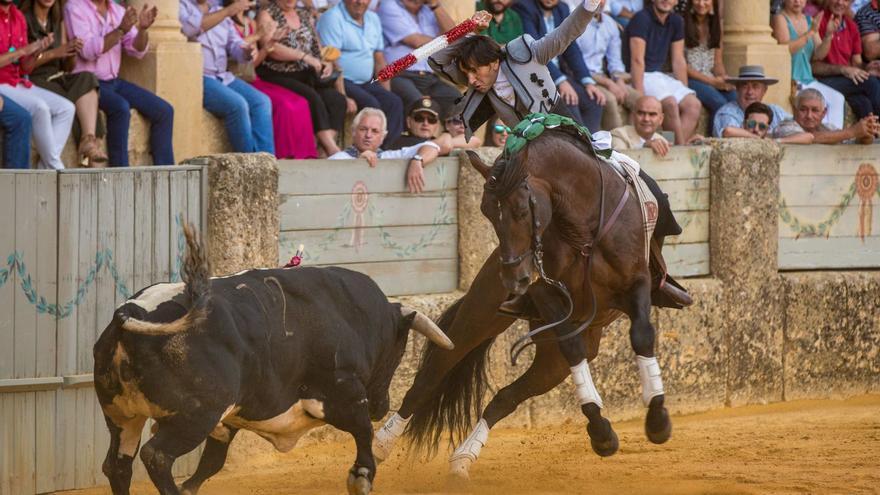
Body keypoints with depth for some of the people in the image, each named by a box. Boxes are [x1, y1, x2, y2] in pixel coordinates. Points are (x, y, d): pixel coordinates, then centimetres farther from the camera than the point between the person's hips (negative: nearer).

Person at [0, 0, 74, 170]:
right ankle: (55, 168, -17)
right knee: (39, 108, -28)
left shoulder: (17, 16, 11)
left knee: (66, 108, -6)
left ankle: (46, 168, -14)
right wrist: (22, 51, -18)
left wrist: (38, 51, -6)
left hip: (18, 83, 8)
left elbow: (23, 66, 13)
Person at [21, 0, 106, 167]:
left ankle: (88, 141, -39)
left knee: (86, 79, -26)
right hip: (34, 81, -6)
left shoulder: (58, 21, 17)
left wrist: (71, 52, -5)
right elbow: (21, 64, -12)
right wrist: (54, 53, -19)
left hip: (57, 78, 6)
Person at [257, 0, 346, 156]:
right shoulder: (267, 15, 1)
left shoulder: (305, 15, 21)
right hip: (278, 76, -6)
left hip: (306, 76, 6)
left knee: (338, 100, -19)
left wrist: (327, 63, 0)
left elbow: (317, 46, 23)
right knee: (313, 97, -30)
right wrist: (305, 57, -20)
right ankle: (332, 149, -32)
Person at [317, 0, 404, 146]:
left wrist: (387, 92, 6)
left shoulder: (373, 19, 16)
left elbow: (379, 59, 18)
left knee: (394, 102, -16)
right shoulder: (333, 18, -8)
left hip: (366, 83, 7)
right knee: (371, 104, -28)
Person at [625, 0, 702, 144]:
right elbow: (637, 60, -20)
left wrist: (685, 91, 4)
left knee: (693, 104, -14)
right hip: (641, 77, -8)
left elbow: (678, 61, 11)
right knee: (671, 103, -30)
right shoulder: (642, 19, -13)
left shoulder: (676, 22, 9)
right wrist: (639, 95, -26)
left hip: (659, 76, 8)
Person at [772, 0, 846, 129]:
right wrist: (811, 33, -21)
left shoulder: (809, 21, 15)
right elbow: (786, 48, -18)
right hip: (790, 81, -7)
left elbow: (819, 54, 9)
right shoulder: (780, 19, -3)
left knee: (837, 99, -14)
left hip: (807, 79, 7)